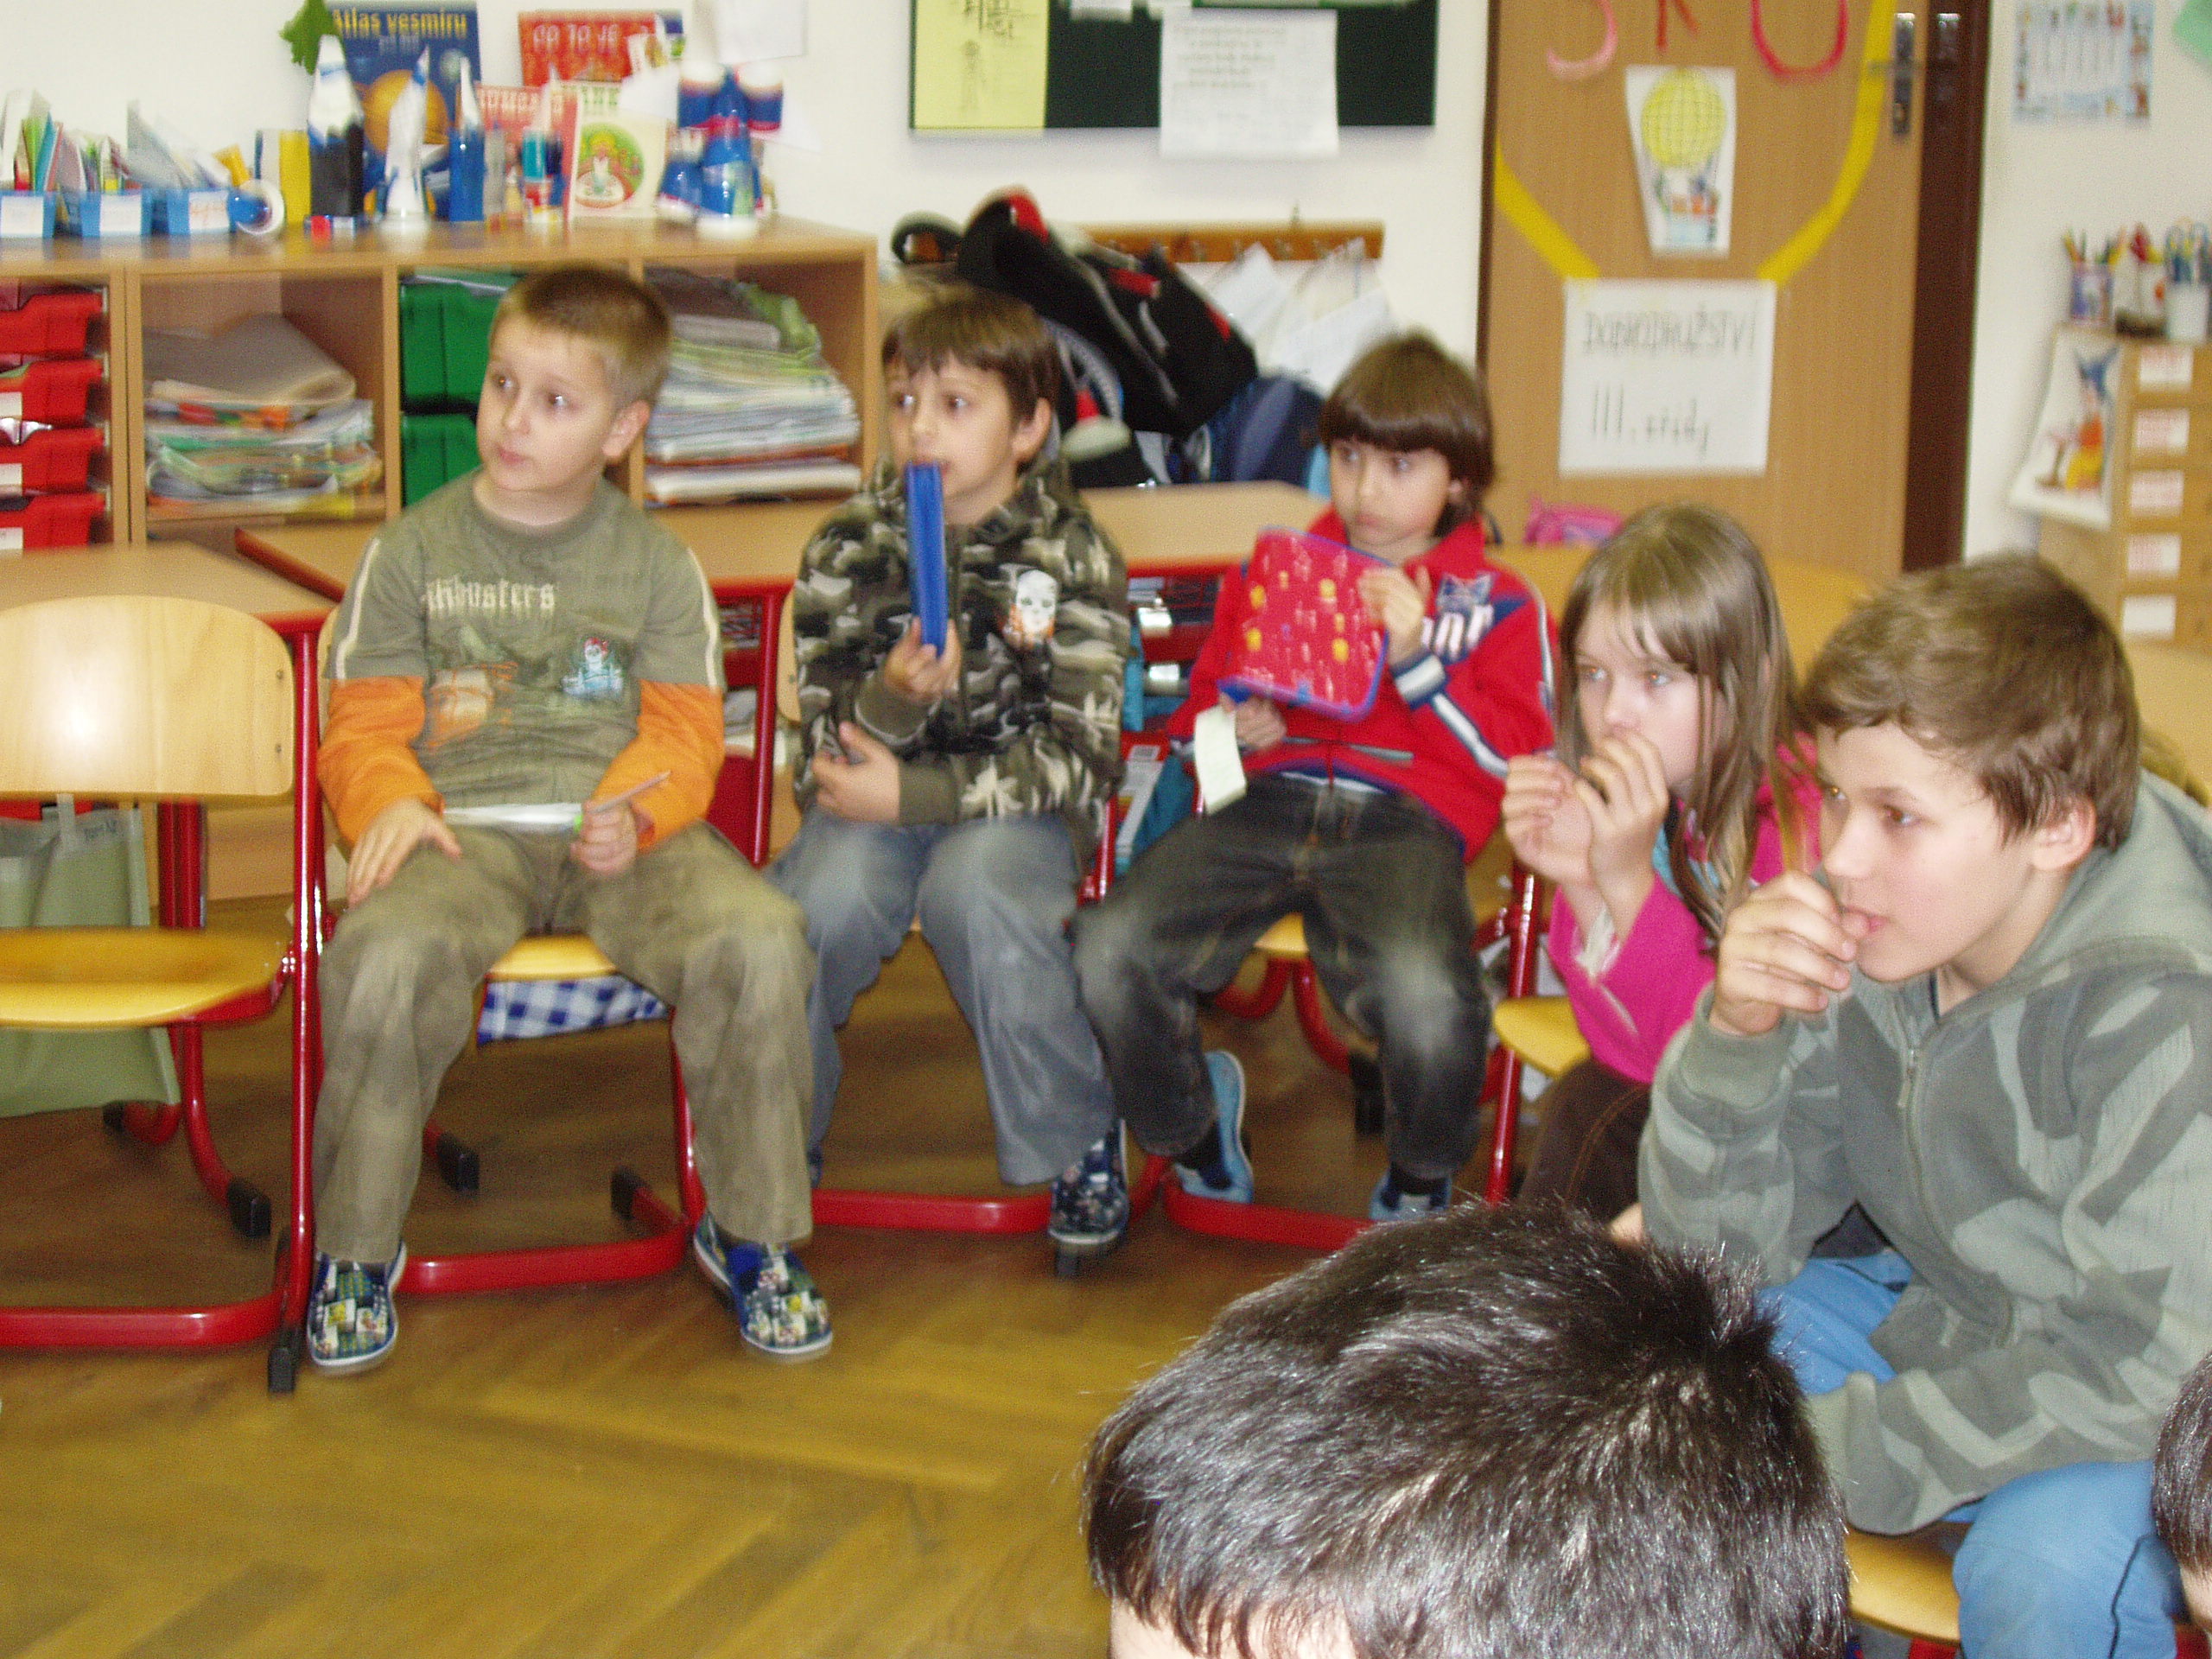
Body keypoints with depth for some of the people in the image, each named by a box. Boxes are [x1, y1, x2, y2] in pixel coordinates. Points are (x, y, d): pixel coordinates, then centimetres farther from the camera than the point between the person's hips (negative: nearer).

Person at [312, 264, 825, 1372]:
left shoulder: (655, 561, 11)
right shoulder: (416, 551, 9)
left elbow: (685, 730, 5)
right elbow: (365, 728, 7)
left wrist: (634, 812, -17)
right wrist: (391, 804, -16)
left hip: (619, 834, 1)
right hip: (464, 828, 0)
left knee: (757, 938, -28)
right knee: (385, 955, -34)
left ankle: (752, 1230, -6)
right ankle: (356, 1246, -10)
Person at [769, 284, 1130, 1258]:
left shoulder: (1072, 557, -6)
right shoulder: (848, 549, -1)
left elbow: (1078, 761, -11)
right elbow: (826, 744, -1)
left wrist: (909, 794, -18)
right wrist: (896, 696, -24)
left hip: (1016, 809, -2)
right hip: (874, 796, 2)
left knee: (974, 889, -35)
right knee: (826, 899, -30)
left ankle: (1077, 1141, -11)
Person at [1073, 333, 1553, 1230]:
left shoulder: (1498, 604, 16)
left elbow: (1519, 754, 2)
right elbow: (1199, 703, 31)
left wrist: (1415, 655, -9)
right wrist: (1230, 725, 7)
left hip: (1406, 819, -3)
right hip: (1267, 799, 3)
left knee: (1425, 995, -37)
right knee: (1107, 947, -25)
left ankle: (1419, 1183, 0)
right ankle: (1194, 1132, 8)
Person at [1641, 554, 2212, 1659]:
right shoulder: (1856, 941, -15)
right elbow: (1716, 1244, -6)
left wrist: (1829, 1455, -25)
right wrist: (1737, 1031, -25)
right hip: (1942, 1312, 6)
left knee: (2047, 1567, -33)